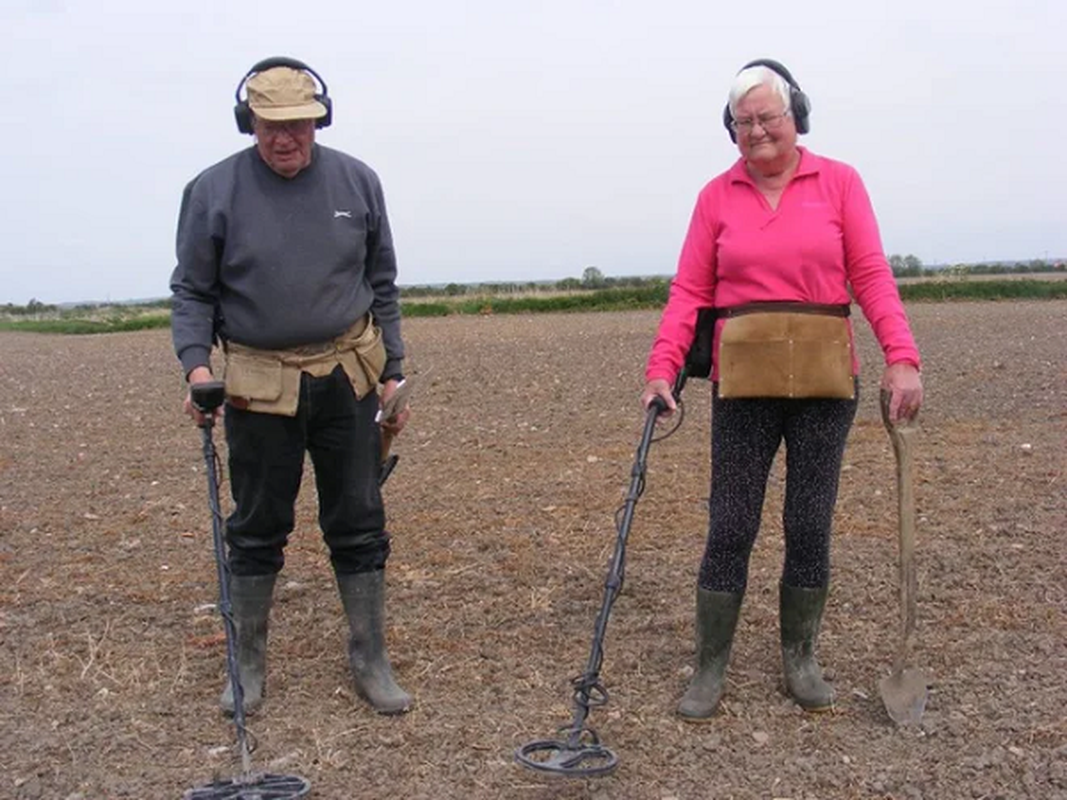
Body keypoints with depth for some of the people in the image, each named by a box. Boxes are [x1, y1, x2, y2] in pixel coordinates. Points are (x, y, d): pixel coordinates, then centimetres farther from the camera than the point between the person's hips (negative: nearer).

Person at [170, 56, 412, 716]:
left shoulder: (357, 181, 3)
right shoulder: (214, 190, -3)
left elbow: (382, 285, 9)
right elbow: (192, 292, 2)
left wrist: (392, 372, 7)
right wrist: (196, 365, -13)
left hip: (347, 380, 1)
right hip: (258, 387, -1)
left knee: (359, 526, 6)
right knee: (257, 530, 10)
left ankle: (371, 661, 20)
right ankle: (249, 663, 26)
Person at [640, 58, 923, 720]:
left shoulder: (839, 182, 3)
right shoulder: (717, 196, 6)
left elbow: (871, 275, -3)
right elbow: (690, 291, 1)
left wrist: (902, 356, -15)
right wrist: (663, 367, -11)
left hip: (825, 379, 0)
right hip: (744, 380, 0)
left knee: (810, 526, 8)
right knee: (730, 526, 1)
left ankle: (801, 659, 24)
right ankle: (711, 668, 12)